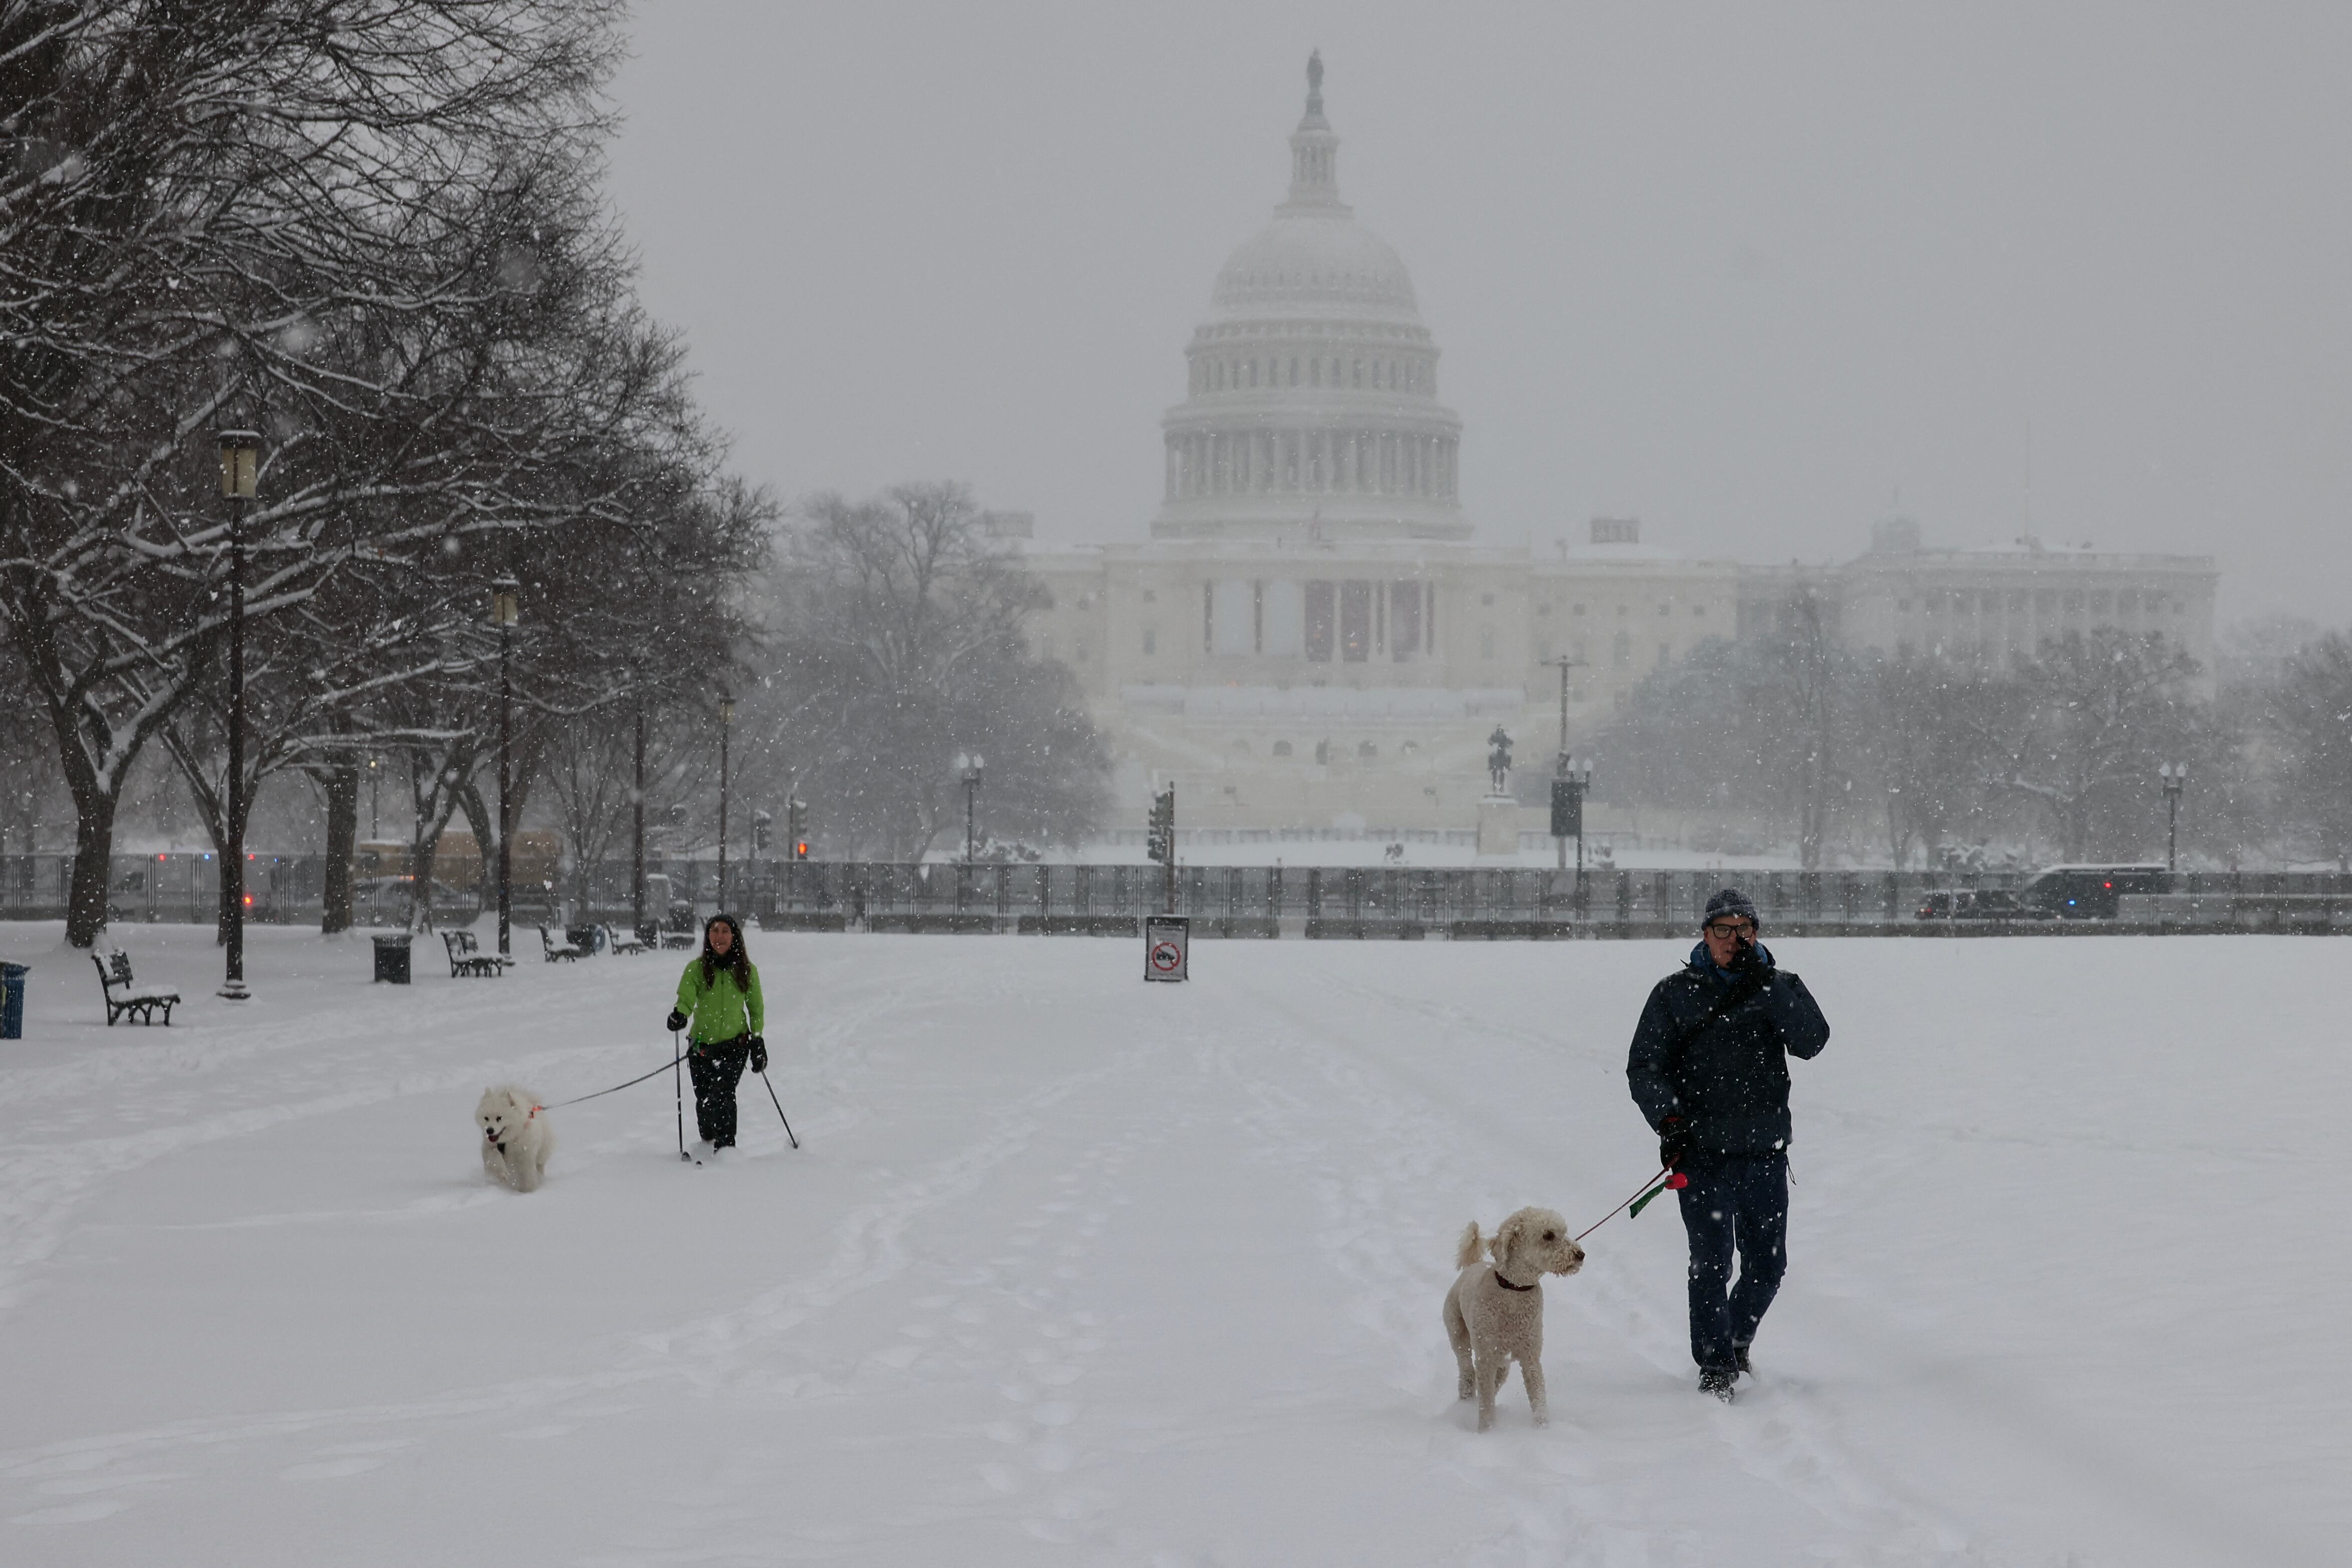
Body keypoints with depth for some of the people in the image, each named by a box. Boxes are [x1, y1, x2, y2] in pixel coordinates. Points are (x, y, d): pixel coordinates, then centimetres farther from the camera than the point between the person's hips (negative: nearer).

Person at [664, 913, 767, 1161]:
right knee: (704, 1101, 8)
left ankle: (726, 1147, -13)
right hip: (702, 1045, 1)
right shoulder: (697, 968, -4)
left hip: (735, 1044, -1)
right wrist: (680, 1015, -40)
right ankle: (708, 1143, 34)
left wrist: (758, 1041, 5)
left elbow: (756, 1008, 10)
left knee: (723, 1093, -19)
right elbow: (686, 998, -18)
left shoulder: (746, 970, 0)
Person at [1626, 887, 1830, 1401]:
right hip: (1703, 1154, -2)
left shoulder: (1779, 989, 6)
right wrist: (1668, 1118, -12)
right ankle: (1714, 1367, 5)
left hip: (1765, 1154, 2)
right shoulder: (1676, 993, 3)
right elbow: (1644, 1067, 4)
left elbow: (1812, 1042, -11)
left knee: (1767, 1266, 10)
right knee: (1711, 1265, -7)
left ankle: (1737, 1342, 35)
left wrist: (1765, 986, -18)